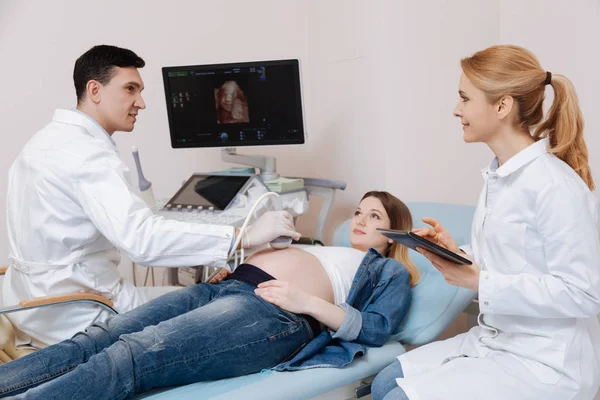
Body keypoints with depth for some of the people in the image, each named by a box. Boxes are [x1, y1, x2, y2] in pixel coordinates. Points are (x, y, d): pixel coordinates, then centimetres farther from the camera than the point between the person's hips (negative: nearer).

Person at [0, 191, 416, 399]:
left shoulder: (391, 272, 22)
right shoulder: (322, 248, 39)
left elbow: (378, 328, 1)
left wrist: (306, 302, -10)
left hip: (273, 313, -7)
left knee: (131, 356, -29)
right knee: (95, 340, -17)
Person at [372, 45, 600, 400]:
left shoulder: (554, 184, -21)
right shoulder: (499, 176, 5)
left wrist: (480, 281, -22)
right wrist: (458, 255, -3)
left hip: (546, 363, -8)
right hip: (495, 341, 8)